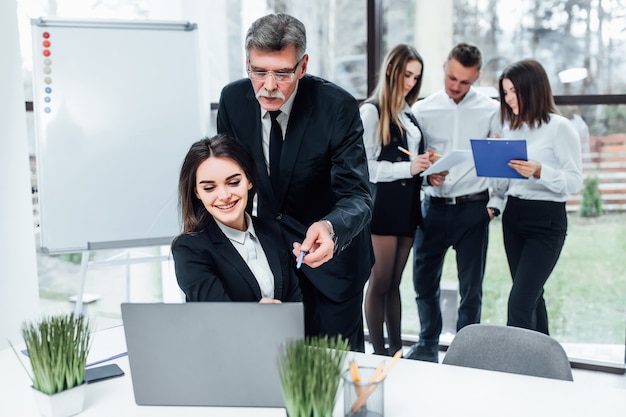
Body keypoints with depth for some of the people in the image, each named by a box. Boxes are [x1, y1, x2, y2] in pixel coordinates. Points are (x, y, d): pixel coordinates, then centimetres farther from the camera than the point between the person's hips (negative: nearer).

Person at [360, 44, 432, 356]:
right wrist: (408, 168, -19)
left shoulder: (409, 114, 16)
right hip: (382, 203, -7)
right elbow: (364, 166, -13)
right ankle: (378, 352, 8)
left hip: (408, 204, 7)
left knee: (394, 283, 11)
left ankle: (396, 350, 17)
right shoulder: (371, 111, -5)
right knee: (380, 282, -1)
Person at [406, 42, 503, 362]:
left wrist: (496, 203, -5)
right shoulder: (423, 109, 4)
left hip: (473, 207, -2)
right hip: (434, 206, 2)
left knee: (471, 286, 6)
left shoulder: (491, 110, 0)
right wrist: (426, 175, -12)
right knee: (424, 280, 8)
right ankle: (428, 346, 27)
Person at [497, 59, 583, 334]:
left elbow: (575, 182, -13)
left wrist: (539, 172, -27)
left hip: (546, 220, -7)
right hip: (513, 217, 7)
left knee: (519, 303, -11)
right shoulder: (510, 128, 11)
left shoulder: (560, 128, -9)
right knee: (530, 296, 14)